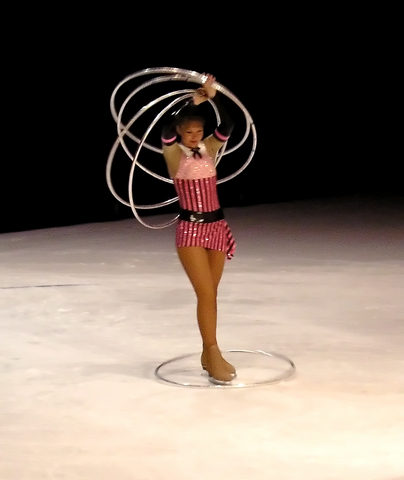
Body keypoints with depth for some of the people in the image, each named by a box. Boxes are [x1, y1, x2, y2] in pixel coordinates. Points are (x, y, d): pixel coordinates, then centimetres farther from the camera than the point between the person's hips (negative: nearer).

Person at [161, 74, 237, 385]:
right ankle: (214, 355, -4)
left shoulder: (209, 149, 6)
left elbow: (227, 126, -9)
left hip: (216, 226, 5)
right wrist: (194, 102, -28)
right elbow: (167, 132, -25)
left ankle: (208, 353, 20)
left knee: (210, 294, 10)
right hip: (190, 230, -5)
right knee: (206, 294, -9)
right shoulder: (174, 154, -5)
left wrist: (213, 97, -20)